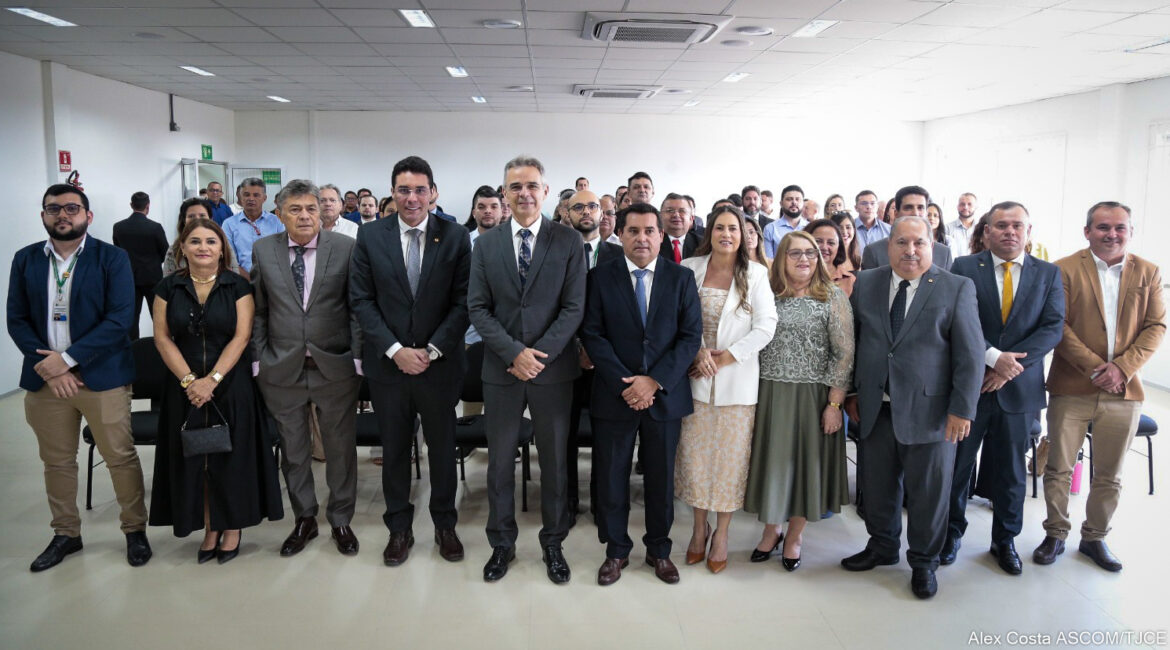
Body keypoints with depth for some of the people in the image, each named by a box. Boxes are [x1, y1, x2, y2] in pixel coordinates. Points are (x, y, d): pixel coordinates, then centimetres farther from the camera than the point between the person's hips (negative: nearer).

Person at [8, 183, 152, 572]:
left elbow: (119, 319, -11)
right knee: (56, 462, 14)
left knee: (121, 457, 2)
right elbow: (16, 320, 5)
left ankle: (135, 530, 19)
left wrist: (67, 359, -16)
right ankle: (65, 534, 30)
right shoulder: (25, 260, 7)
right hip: (45, 379, 4)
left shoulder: (112, 258, -4)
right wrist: (47, 367, -10)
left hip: (102, 377, -3)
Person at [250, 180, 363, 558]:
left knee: (341, 448, 10)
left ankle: (341, 521, 28)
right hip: (282, 368, 2)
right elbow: (258, 311, 6)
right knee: (293, 450, 13)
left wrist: (359, 357, -6)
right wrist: (258, 360, 1)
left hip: (335, 366, -1)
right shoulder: (263, 250, 3)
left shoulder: (345, 248, -3)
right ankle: (304, 519, 32)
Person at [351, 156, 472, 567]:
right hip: (387, 363, 1)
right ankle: (399, 528, 29)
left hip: (439, 363, -1)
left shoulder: (455, 237, -3)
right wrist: (394, 350, -12)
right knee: (394, 449, 12)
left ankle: (445, 525, 30)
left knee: (443, 448, 12)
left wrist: (431, 350, -13)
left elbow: (463, 302, -5)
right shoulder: (370, 237, 0)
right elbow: (361, 300, -2)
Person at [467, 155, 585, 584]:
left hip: (553, 369, -1)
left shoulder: (569, 242, -1)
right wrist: (514, 352, -13)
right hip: (501, 370, 1)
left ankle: (553, 542, 28)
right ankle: (502, 544, 27)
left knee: (554, 460, 11)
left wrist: (540, 355, -15)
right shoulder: (486, 244, 4)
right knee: (500, 461, 10)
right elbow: (477, 308, 0)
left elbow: (574, 307, -5)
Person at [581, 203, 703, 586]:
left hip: (665, 393, 1)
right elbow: (593, 335, -5)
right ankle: (616, 550, 26)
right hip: (614, 394, 0)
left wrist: (655, 381, -14)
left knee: (661, 478, 12)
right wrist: (624, 383, -15)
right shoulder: (601, 278, 0)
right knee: (612, 477, 8)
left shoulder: (681, 278, 2)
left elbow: (691, 336, -3)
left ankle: (659, 550, 30)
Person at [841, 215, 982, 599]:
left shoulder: (957, 289, -3)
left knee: (928, 492, 8)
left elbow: (971, 355, -5)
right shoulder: (866, 284, 5)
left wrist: (962, 409, -10)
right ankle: (882, 547, 38)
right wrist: (851, 392, 7)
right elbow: (852, 341, 10)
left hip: (929, 412, -3)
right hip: (874, 409, 3)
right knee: (876, 487, 16)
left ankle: (924, 562, 29)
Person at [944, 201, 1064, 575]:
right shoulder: (964, 268, -1)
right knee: (957, 464, 9)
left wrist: (1010, 366, -15)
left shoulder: (1048, 274, 5)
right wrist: (995, 358, -20)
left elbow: (1053, 328, -4)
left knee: (1011, 471, 12)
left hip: (1019, 388, 2)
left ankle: (1005, 540, 30)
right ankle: (952, 532, 27)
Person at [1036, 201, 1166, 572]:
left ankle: (1094, 538, 29)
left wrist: (1123, 367, -11)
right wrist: (1095, 367, -15)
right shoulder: (1065, 270, -3)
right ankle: (1055, 535, 22)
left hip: (1124, 391, 3)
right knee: (1058, 469, 5)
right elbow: (1058, 326, -8)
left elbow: (1156, 326, 2)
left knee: (1109, 475, 12)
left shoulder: (1148, 273, 7)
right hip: (1071, 388, -2)